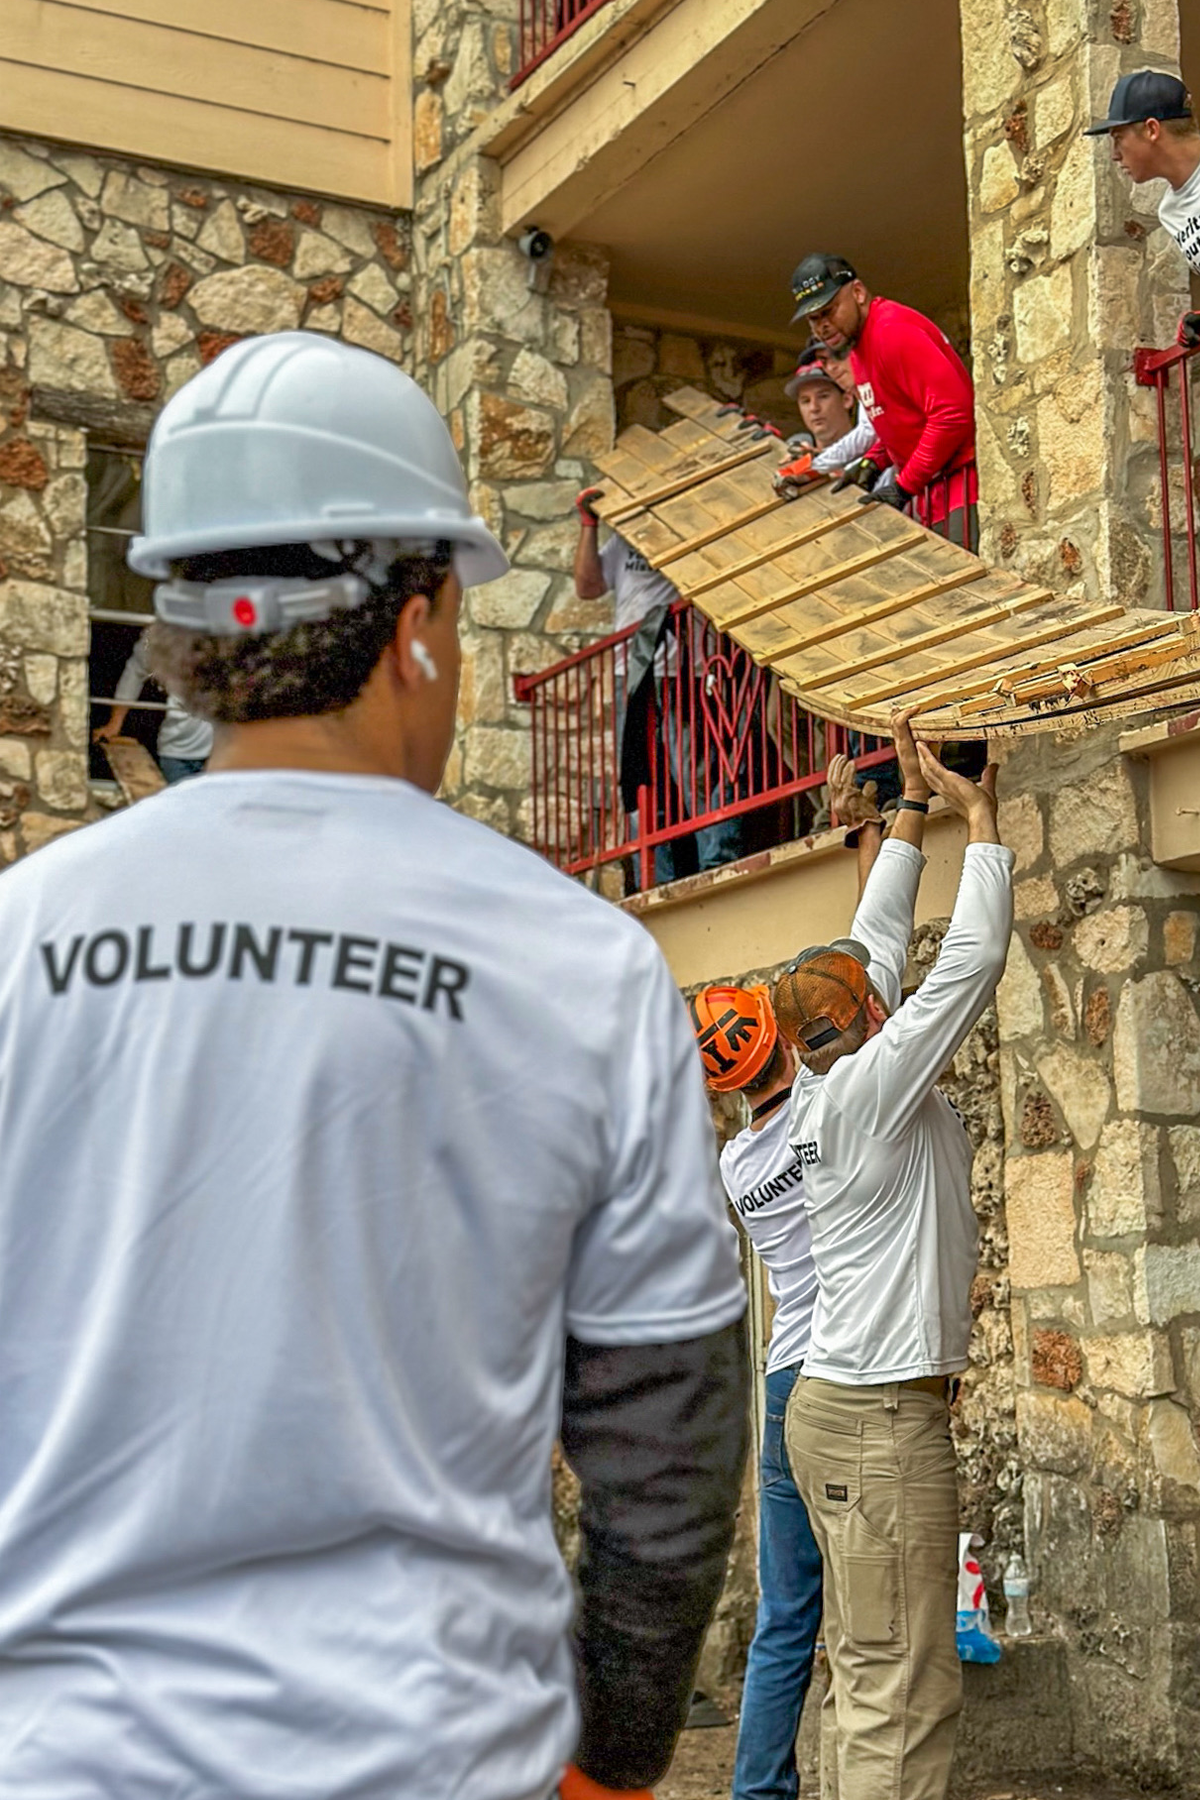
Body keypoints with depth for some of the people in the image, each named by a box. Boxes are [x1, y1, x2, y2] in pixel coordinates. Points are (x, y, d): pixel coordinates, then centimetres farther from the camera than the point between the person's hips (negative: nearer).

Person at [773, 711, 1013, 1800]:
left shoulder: (824, 1091, 10)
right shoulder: (871, 1087, -12)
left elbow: (874, 943, 21)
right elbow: (975, 957, -12)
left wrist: (914, 810, 25)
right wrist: (979, 815, -1)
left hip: (839, 1408, 9)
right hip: (881, 1417, -9)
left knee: (871, 1670, 10)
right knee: (906, 1689, -9)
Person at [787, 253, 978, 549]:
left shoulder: (894, 331, -16)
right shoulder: (858, 350, 17)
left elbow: (952, 412, -22)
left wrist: (905, 485, -17)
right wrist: (873, 463, 8)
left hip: (959, 488, -10)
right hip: (928, 494, 10)